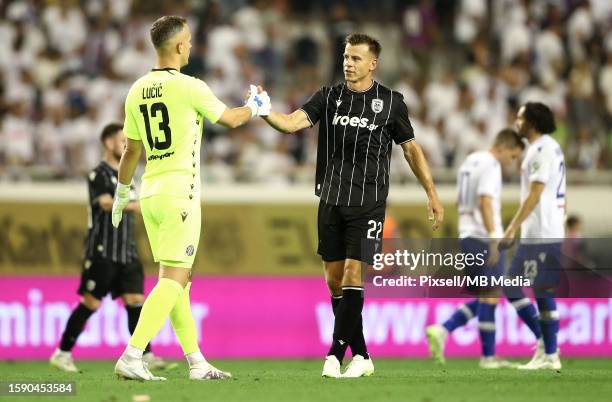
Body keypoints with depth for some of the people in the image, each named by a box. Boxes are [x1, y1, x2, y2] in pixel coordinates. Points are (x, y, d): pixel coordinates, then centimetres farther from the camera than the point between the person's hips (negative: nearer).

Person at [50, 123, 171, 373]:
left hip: (126, 253, 7)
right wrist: (137, 206, -37)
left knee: (135, 300, -4)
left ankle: (145, 356, -8)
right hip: (102, 252, -7)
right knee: (91, 304, -5)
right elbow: (107, 204, -26)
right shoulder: (99, 175, -9)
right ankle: (62, 353, 6)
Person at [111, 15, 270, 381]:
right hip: (179, 193, -8)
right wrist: (255, 106, 24)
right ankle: (132, 357, -19)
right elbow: (231, 119, 3)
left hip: (150, 192, 8)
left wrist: (121, 193, 30)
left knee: (178, 279, 12)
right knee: (174, 279, -8)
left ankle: (197, 362, 16)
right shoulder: (189, 88, -12)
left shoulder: (138, 91, 7)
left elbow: (131, 150, 17)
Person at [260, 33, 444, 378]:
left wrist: (432, 194, 8)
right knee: (334, 279, 4)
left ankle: (336, 354, -13)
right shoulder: (328, 97, 5)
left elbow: (411, 148, 10)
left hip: (368, 203, -3)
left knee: (352, 273, -13)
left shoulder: (391, 102, 1)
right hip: (331, 200, 3)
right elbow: (293, 122, -8)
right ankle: (361, 355, 14)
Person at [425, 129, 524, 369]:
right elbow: (485, 202, -23)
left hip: (467, 237, 9)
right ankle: (488, 357, -1)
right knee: (490, 296, -3)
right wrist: (494, 239, -26)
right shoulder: (491, 166, -11)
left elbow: (460, 202, 24)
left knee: (483, 298, 13)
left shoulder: (470, 161, 18)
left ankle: (442, 331, 0)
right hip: (484, 238, -9)